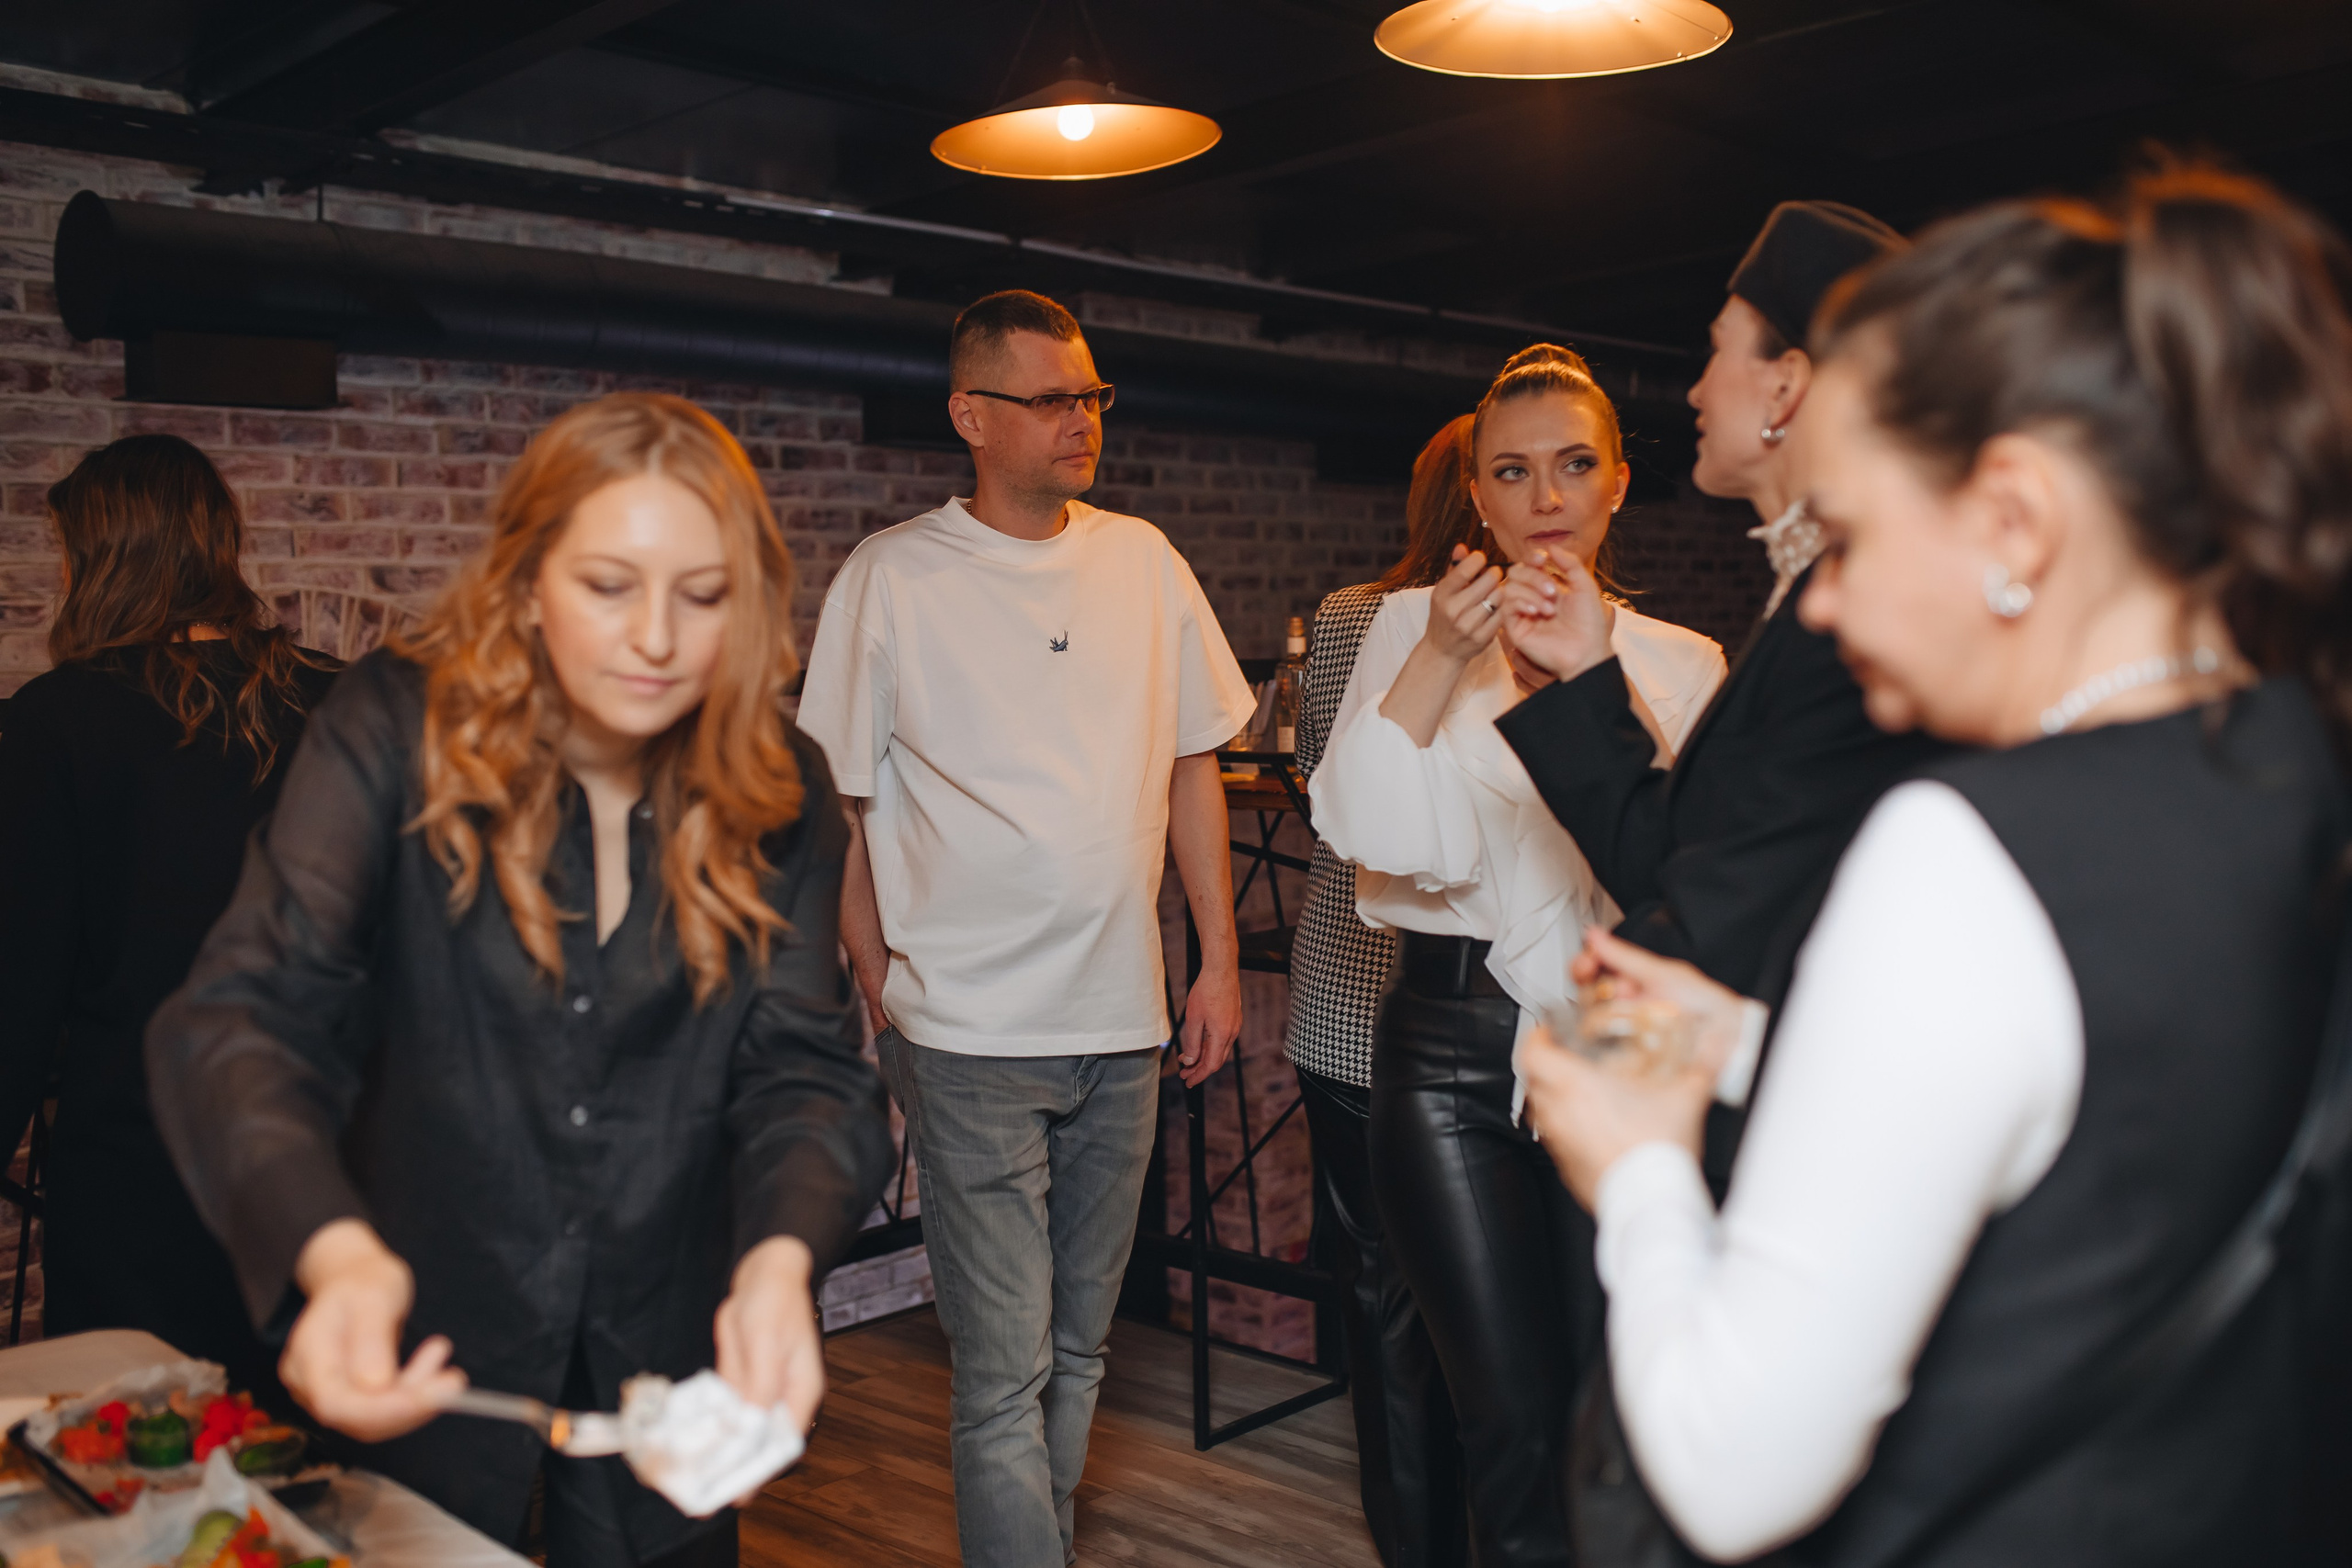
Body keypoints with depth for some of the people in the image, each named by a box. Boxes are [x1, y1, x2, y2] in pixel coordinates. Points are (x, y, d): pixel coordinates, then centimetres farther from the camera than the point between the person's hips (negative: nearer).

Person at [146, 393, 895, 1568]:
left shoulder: (778, 794, -8)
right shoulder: (396, 730, -15)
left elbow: (802, 1064, -13)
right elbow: (247, 1011, -25)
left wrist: (781, 1259, -35)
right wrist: (335, 1250, -45)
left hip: (664, 1348, 2)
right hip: (419, 1354, -2)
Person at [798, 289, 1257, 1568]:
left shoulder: (1142, 559, 7)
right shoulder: (891, 576, -5)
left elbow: (1193, 763, 12)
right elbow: (842, 805, -2)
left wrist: (1219, 961, 9)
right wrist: (881, 999, -3)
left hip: (1122, 1026, 5)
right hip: (973, 1038, -4)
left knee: (1078, 1347, 17)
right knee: (1005, 1372, -2)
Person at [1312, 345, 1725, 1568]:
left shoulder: (1681, 663, 8)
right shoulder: (1412, 624, 6)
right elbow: (1363, 830, -7)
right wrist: (1441, 660, -15)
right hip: (1451, 1050, -1)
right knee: (1511, 1419, 2)